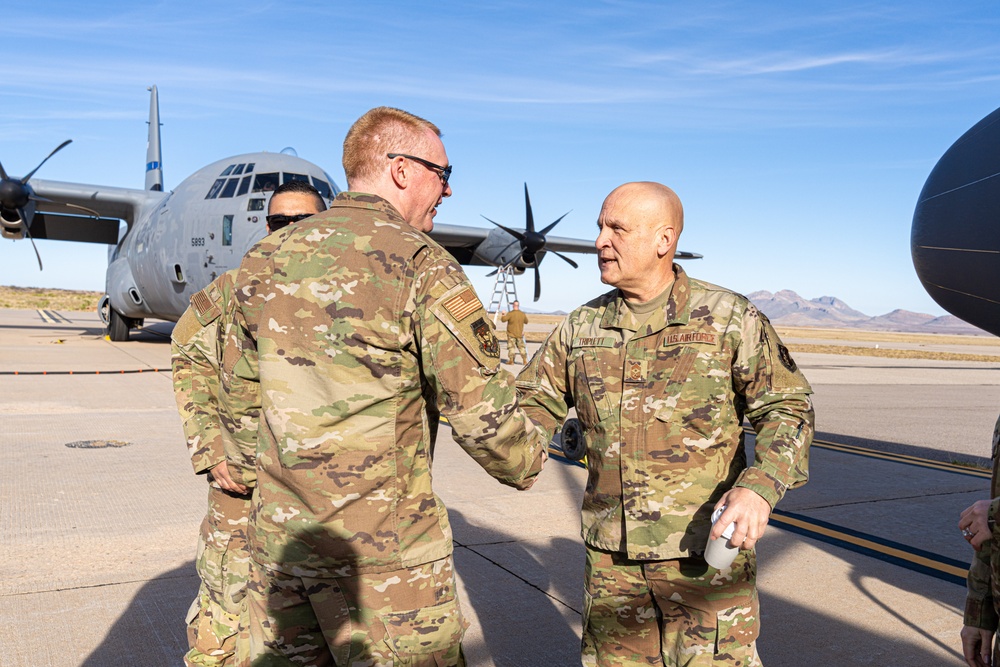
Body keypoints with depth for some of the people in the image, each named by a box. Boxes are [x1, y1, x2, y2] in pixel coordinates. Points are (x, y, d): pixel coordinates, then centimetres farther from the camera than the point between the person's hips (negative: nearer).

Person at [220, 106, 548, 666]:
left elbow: (241, 394, 13)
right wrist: (528, 462, 5)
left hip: (279, 536, 6)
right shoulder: (420, 264, -14)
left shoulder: (266, 260, 5)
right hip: (384, 547, -6)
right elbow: (482, 410, -15)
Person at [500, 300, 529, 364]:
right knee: (521, 347, 10)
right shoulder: (522, 314, 1)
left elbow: (503, 319, -16)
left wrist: (502, 315, 4)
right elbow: (526, 322, 14)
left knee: (511, 347, 1)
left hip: (511, 334, -4)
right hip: (520, 334, 4)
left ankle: (511, 360, -1)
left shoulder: (510, 313, -14)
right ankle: (525, 360, 9)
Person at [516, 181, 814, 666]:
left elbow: (787, 408, -4)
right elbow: (532, 405, 10)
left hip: (705, 549, -3)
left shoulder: (730, 320, -5)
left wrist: (758, 489, -20)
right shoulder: (581, 327, 6)